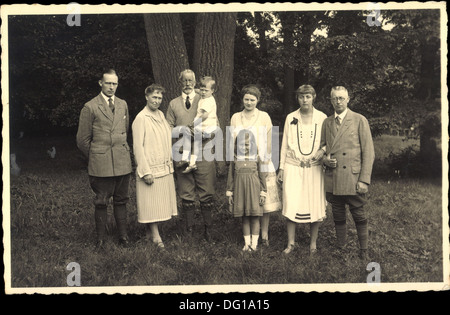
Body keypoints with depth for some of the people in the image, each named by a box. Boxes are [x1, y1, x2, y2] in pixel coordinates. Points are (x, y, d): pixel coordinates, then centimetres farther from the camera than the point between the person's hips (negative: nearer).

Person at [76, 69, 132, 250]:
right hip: (101, 164, -4)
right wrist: (95, 157, 7)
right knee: (101, 202, 3)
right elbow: (82, 139, 1)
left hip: (123, 162, 4)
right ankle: (100, 238, 15)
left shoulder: (123, 105, 12)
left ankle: (123, 235, 21)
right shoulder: (90, 107, -2)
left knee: (121, 200, 11)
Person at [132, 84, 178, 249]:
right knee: (150, 203, -1)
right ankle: (155, 236, 8)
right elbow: (138, 147, -13)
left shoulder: (161, 115, 13)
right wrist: (145, 171, -16)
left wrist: (169, 162, 16)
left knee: (160, 202, 11)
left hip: (165, 168, 8)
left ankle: (149, 233, 22)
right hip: (150, 169, -7)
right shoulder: (141, 119, -10)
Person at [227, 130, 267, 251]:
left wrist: (263, 193, 0)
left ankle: (254, 243, 9)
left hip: (253, 187, -1)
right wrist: (230, 193, 6)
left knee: (255, 216, 0)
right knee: (244, 217, 7)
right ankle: (247, 242, 16)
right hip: (240, 188, 1)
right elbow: (231, 176, 8)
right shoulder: (235, 159, 4)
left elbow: (261, 175, 3)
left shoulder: (256, 158, 1)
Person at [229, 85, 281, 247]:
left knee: (265, 200, -2)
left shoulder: (264, 117, 6)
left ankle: (264, 234, 8)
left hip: (262, 166, -1)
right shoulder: (235, 117, 11)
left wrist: (264, 160, -4)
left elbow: (269, 141, 4)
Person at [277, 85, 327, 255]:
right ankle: (291, 243, 8)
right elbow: (285, 144, 9)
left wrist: (323, 151, -12)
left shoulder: (322, 118, 4)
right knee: (291, 204, -4)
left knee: (315, 204, 3)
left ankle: (313, 243, 17)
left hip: (314, 167, 0)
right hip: (293, 167, 0)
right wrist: (281, 167, 7)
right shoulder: (290, 118, 7)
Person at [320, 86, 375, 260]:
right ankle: (340, 248, 26)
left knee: (359, 216, 4)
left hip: (353, 178, -4)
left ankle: (363, 252, 20)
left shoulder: (359, 120, -1)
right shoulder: (327, 122, 12)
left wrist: (364, 180, -11)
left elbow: (368, 152, -4)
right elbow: (321, 146, 22)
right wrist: (325, 158, -2)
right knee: (338, 217, 12)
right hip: (332, 179, 4)